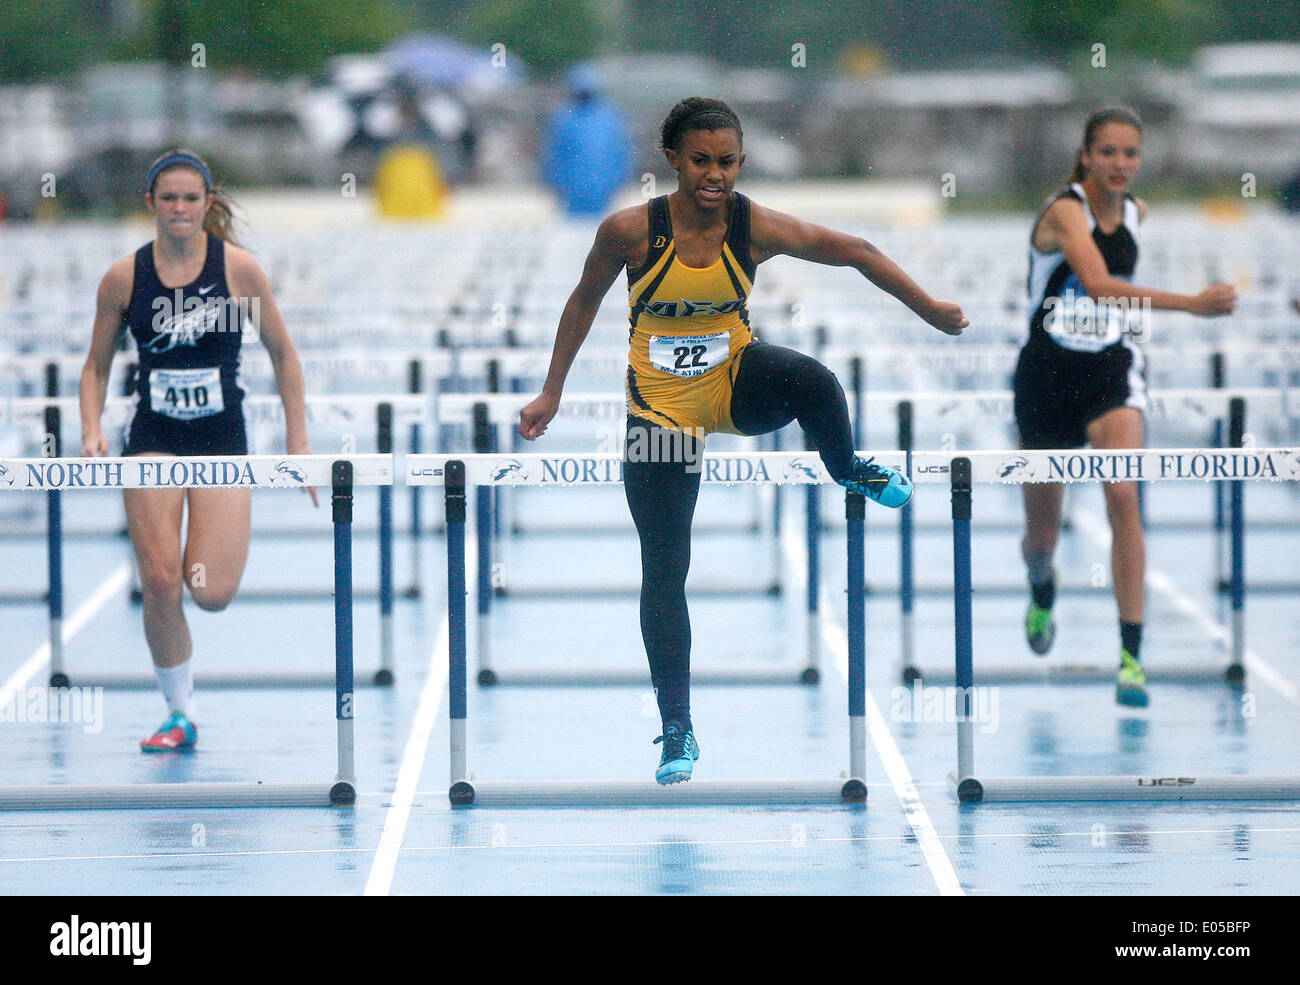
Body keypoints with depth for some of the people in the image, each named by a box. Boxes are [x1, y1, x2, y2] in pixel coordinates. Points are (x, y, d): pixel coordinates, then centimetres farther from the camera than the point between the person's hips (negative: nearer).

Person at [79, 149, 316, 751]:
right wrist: (91, 430, -8)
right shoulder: (123, 278, -2)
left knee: (212, 595, -12)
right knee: (160, 585, -10)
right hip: (153, 440, 1)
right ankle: (179, 714, 7)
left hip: (223, 440, -1)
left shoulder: (237, 268, -5)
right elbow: (97, 366, 9)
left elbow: (282, 353, 4)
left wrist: (297, 441, 2)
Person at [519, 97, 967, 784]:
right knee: (663, 571, -1)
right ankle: (677, 731, 12)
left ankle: (848, 470, -3)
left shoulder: (759, 229, -15)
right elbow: (585, 300, 1)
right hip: (661, 407, 0)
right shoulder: (630, 231, -16)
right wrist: (551, 392, 7)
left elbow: (858, 254, -5)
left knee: (814, 383, -36)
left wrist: (929, 309, 0)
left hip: (736, 382, 0)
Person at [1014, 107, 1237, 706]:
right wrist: (1191, 304, -45)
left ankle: (1131, 656, -24)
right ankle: (1042, 590, 50)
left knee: (1123, 495, -22)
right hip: (1049, 373, -3)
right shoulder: (1065, 211, -18)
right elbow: (1098, 282, -36)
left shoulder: (1135, 212, 3)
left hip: (1113, 371, 3)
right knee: (1042, 530, 11)